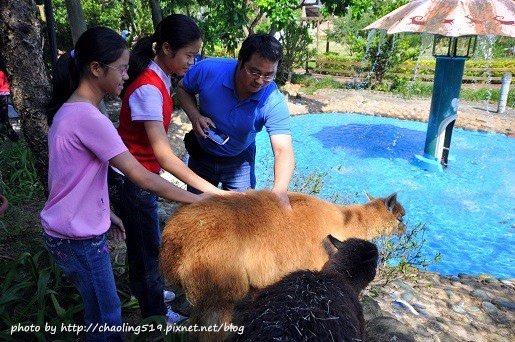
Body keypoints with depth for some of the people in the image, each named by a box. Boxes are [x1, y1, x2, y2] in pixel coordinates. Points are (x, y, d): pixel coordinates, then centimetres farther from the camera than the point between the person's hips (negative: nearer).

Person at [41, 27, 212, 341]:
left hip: (73, 230, 9)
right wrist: (197, 200, -15)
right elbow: (144, 179, -25)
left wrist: (105, 213, 14)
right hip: (78, 238, -9)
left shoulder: (70, 109, 4)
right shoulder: (89, 118, -26)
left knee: (101, 312, 22)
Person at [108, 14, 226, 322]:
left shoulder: (158, 77, 0)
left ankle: (147, 292, 48)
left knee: (144, 240, 24)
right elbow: (164, 155, -34)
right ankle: (154, 312, 33)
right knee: (148, 245, 10)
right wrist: (212, 191, -37)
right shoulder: (148, 88, -28)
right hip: (131, 180, -8)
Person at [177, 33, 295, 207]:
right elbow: (183, 88, -6)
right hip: (200, 154, 2)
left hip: (239, 161, -1)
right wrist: (194, 116, -25)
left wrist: (280, 188, -56)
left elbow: (283, 150, -37)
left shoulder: (274, 103, -30)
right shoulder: (208, 69, -26)